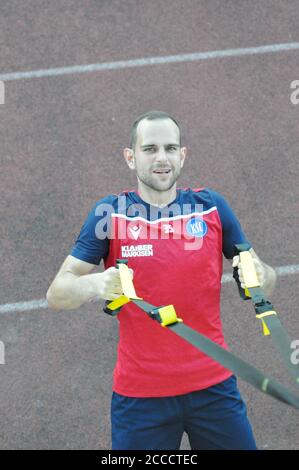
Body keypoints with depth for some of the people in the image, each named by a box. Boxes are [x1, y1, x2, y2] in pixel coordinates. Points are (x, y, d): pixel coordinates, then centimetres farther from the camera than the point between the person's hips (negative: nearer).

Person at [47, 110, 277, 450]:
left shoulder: (211, 206, 2)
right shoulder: (109, 213, -3)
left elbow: (264, 278, 5)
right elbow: (56, 294, -8)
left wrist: (258, 275, -19)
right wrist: (95, 285, -29)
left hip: (213, 385, 2)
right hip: (139, 394, -2)